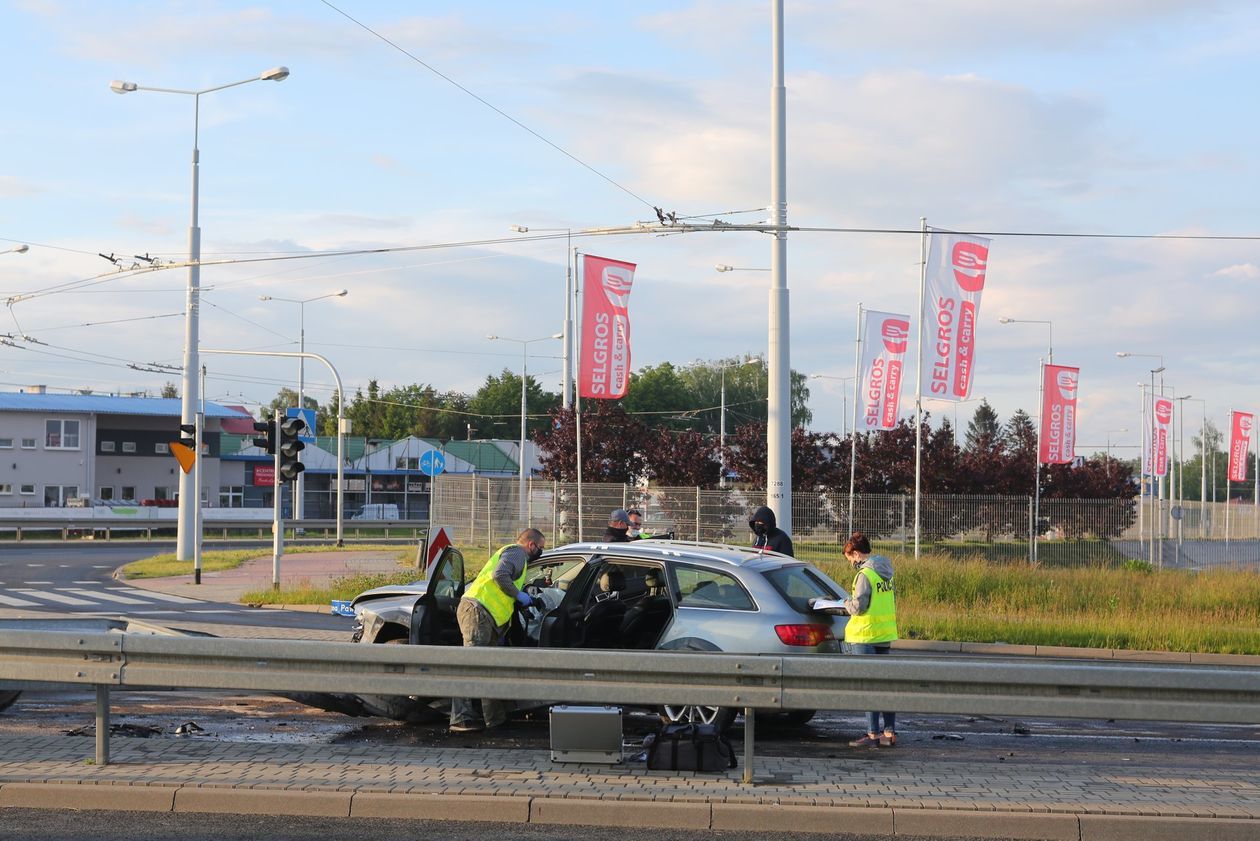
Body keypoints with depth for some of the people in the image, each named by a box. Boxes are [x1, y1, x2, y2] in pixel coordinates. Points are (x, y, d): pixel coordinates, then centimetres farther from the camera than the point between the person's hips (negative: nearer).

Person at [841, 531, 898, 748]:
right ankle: (890, 732, 13)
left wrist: (847, 603, 2)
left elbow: (859, 606, -19)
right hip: (885, 634, 8)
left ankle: (873, 734, -3)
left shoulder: (865, 574, -16)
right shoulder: (885, 572, 11)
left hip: (866, 636, -8)